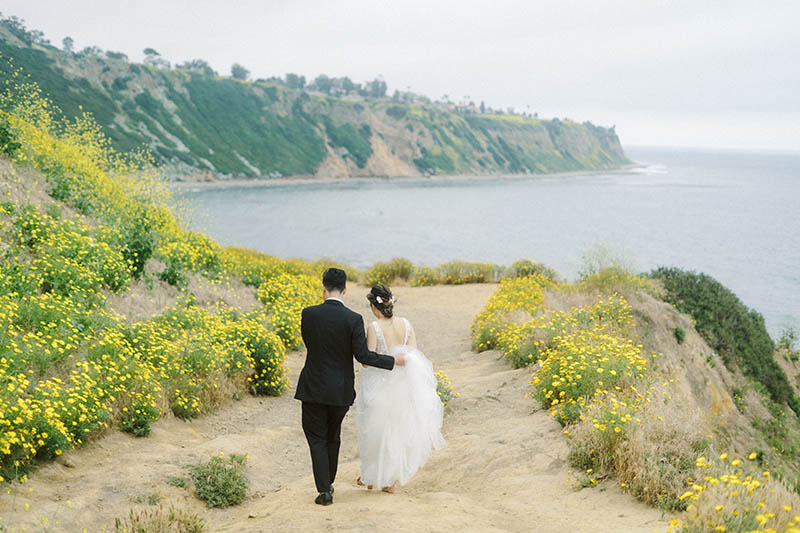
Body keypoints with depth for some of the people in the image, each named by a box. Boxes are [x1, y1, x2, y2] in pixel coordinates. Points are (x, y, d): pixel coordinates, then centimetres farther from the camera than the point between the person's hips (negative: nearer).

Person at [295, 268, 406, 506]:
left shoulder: (309, 314, -9)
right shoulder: (353, 319, -13)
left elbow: (309, 343, 6)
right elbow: (363, 356, -13)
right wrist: (394, 361, -1)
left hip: (314, 388, -1)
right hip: (341, 392, 1)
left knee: (316, 438, 10)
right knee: (333, 436, 21)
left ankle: (324, 490, 2)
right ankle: (329, 483, 34)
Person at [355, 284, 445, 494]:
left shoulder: (374, 328, -18)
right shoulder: (406, 324, -3)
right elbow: (414, 356, -2)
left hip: (380, 387, -4)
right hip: (403, 386, 4)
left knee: (375, 430, 15)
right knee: (397, 430, 16)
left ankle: (370, 477, 29)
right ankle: (392, 481, 21)